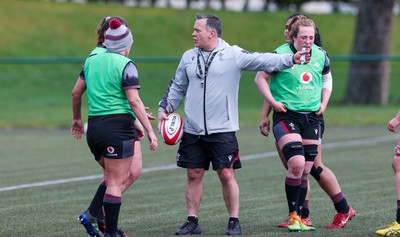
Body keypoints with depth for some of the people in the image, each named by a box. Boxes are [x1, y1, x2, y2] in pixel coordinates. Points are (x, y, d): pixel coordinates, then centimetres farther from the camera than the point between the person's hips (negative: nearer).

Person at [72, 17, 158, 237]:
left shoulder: (92, 60, 11)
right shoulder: (125, 65, -8)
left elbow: (76, 92, 18)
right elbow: (134, 101, -15)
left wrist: (76, 118, 33)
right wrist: (150, 131, -14)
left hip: (94, 126, 7)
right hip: (118, 126, -6)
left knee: (113, 178, 19)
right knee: (116, 183, -2)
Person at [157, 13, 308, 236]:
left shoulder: (233, 55, -4)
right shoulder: (189, 57, 11)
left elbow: (262, 60, -14)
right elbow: (177, 87, 21)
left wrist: (291, 59, -25)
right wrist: (164, 109, 14)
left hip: (223, 130, -4)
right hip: (193, 131, 4)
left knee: (227, 174, -3)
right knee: (194, 174, 6)